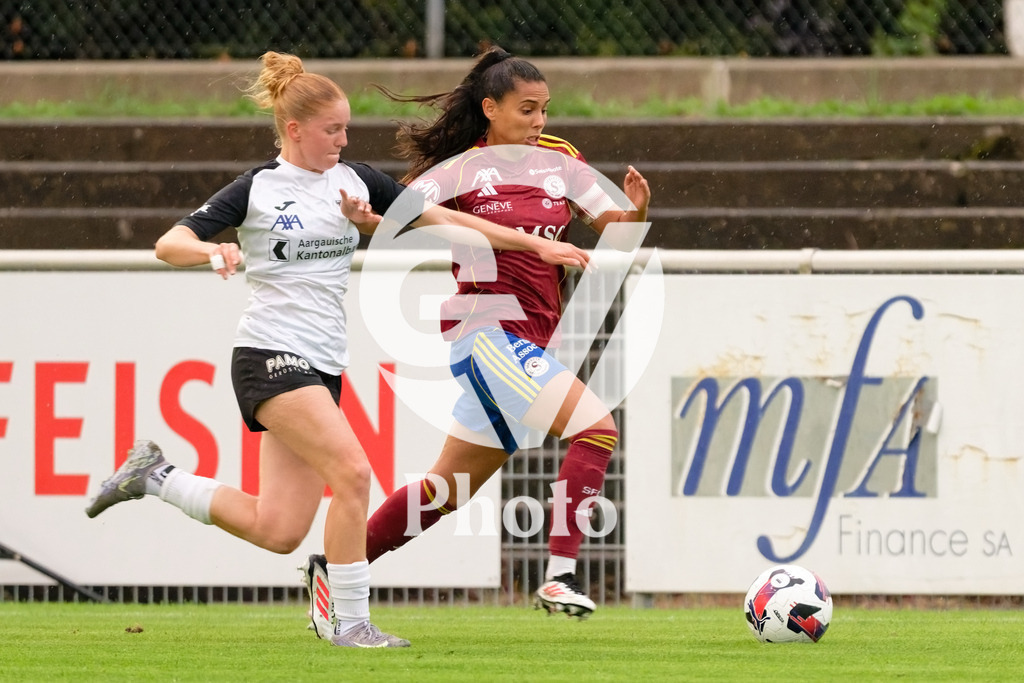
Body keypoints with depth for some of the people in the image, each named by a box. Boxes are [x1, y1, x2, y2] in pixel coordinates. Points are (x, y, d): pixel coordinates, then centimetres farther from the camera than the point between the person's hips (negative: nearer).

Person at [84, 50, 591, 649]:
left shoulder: (356, 180, 10)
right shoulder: (256, 189, -4)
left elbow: (444, 218, 12)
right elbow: (169, 244, -8)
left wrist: (537, 245, 8)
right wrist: (212, 251, -30)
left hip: (323, 365, 6)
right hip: (271, 355, -6)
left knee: (279, 531, 1)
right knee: (352, 471, -23)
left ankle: (154, 475, 20)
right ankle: (351, 623, -14)